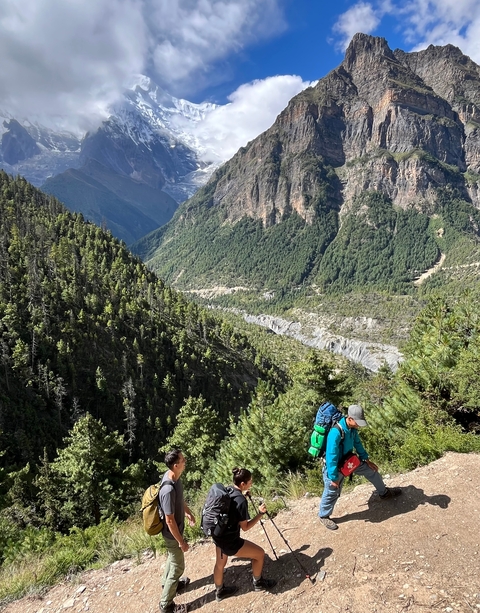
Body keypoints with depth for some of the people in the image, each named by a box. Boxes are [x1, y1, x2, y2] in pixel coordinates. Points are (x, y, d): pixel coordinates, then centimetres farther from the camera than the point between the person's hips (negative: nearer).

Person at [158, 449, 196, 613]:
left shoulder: (173, 476, -12)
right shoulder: (168, 490, -40)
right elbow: (170, 521, -30)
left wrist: (188, 512, 20)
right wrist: (181, 542, -18)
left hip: (174, 530, 8)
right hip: (172, 533, -8)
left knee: (172, 558, 30)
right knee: (178, 566, 11)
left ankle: (169, 584, 54)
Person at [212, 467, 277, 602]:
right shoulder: (241, 501, -26)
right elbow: (245, 527, -18)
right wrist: (261, 514, -15)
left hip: (218, 536, 8)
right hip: (230, 541, -8)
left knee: (220, 563, 29)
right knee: (259, 553, 10)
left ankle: (220, 591, 51)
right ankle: (258, 583, 32)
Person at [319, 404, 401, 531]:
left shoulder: (352, 428, -12)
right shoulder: (336, 433, -39)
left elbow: (357, 444, 8)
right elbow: (331, 457, -32)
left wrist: (367, 460, 13)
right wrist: (333, 478, -24)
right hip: (335, 466, -8)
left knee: (370, 469, 18)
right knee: (332, 493, 10)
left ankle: (384, 492, 44)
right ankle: (324, 516, 36)